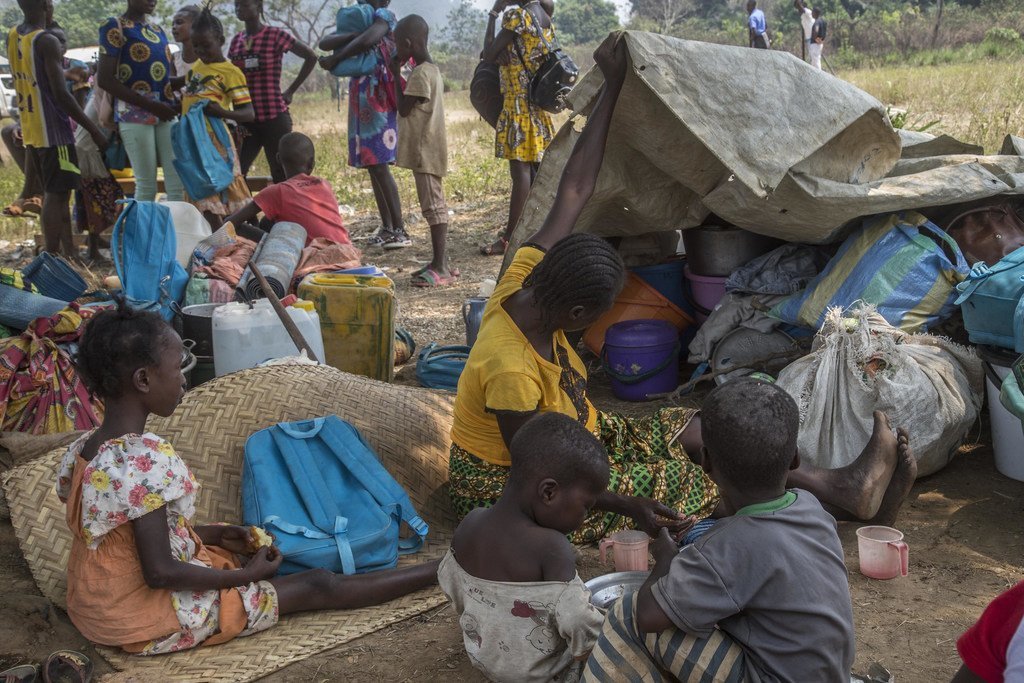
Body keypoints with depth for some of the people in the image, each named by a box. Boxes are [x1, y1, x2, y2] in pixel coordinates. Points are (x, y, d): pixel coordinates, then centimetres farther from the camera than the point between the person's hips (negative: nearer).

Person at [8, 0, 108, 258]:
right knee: (55, 196, -5)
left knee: (55, 194, 16)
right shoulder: (47, 41, -16)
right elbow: (61, 94, -20)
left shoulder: (12, 37, 10)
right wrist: (94, 130, -16)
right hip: (52, 131, -9)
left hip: (30, 130, 9)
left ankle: (69, 252, 22)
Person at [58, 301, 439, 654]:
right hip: (152, 622, -8)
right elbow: (160, 572, -27)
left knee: (255, 551, 23)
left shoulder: (83, 451, -2)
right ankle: (438, 571, 15)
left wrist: (215, 534, 9)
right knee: (318, 586, 3)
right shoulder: (146, 459, -28)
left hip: (100, 606, 8)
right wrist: (244, 576, -14)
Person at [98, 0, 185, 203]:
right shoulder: (115, 27, -4)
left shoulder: (158, 30, 17)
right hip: (135, 114, -6)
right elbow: (104, 79, -11)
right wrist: (150, 105, -16)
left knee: (178, 183, 0)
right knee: (146, 185, -5)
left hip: (166, 113, 6)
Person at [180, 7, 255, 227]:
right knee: (205, 200, 10)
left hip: (215, 139, -7)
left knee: (225, 192, -3)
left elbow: (248, 114, -14)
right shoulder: (196, 66, 13)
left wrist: (222, 112, -30)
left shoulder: (230, 72, -9)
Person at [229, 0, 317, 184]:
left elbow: (311, 57, -3)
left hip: (274, 118, -5)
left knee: (281, 177, 1)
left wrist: (291, 91, -3)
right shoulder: (236, 40, 10)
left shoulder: (276, 35, -7)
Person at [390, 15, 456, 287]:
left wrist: (396, 74, -5)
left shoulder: (420, 73, -16)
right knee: (433, 206, 11)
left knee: (433, 207, -9)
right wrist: (400, 74, 14)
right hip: (426, 150, 10)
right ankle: (439, 263, 16)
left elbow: (403, 109, -13)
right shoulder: (431, 70, 14)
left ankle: (441, 268, -8)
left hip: (425, 151, -10)